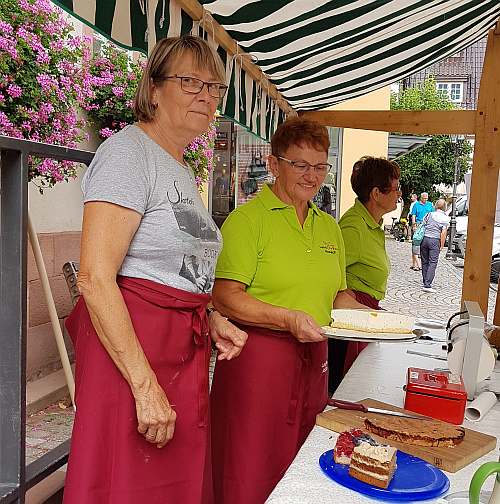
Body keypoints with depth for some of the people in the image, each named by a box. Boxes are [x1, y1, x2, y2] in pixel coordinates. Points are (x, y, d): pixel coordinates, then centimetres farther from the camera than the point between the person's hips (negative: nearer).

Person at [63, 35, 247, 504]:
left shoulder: (181, 170, 17)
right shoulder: (128, 150, -11)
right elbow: (95, 279, -20)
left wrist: (210, 319, 9)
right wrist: (145, 385, -22)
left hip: (185, 353, 9)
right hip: (129, 348, -9)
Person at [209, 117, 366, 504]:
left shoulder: (329, 226, 13)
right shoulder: (247, 218, -8)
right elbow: (225, 297, -15)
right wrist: (289, 319, -24)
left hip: (313, 359, 6)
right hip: (257, 358, -6)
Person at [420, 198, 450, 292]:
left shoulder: (429, 214, 6)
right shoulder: (445, 218, -1)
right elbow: (443, 233, -8)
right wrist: (442, 245, -2)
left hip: (424, 238, 3)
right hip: (435, 240, -3)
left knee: (425, 262, 11)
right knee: (432, 263, -4)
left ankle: (426, 283, 19)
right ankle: (427, 285, -14)